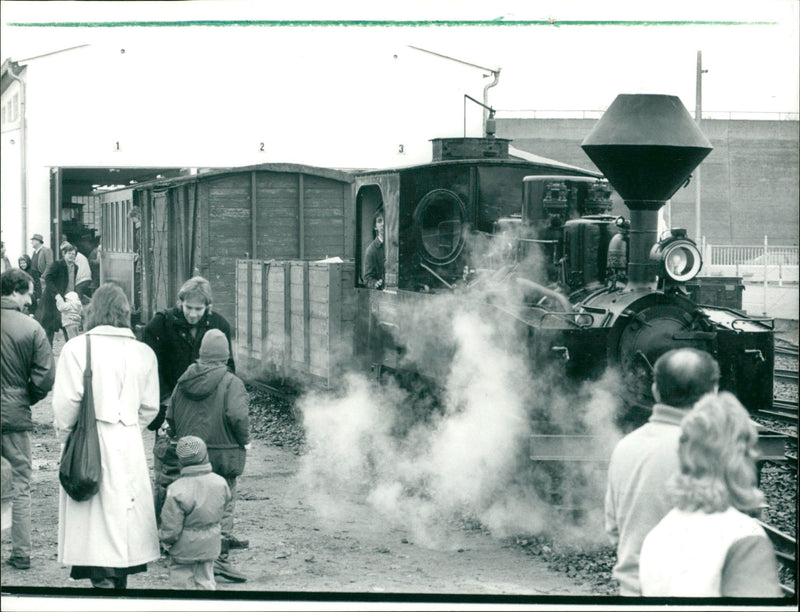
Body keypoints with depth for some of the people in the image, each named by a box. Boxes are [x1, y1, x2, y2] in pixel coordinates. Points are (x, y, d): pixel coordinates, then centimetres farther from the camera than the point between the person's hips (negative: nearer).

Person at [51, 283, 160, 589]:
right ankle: (120, 579, 19)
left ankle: (103, 580, -11)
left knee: (96, 522, -3)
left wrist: (64, 433, 5)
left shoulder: (77, 348, -7)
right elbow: (150, 406, 6)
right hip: (129, 446, 4)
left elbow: (67, 401, -11)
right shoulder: (143, 353, 4)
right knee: (125, 515, 13)